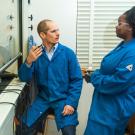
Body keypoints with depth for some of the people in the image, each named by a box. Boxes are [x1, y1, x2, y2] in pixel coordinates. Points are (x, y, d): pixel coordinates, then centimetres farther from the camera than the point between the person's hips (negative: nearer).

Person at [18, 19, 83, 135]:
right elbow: (24, 78, -1)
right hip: (43, 98, 2)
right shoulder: (36, 53, 1)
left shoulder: (68, 53, -6)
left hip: (63, 99, -2)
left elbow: (77, 80, -7)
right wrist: (29, 61, -19)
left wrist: (71, 103, -17)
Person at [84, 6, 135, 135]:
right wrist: (95, 73, 1)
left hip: (116, 107, -10)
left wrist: (94, 78, -15)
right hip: (106, 102, 10)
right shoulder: (124, 45, 8)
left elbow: (119, 82, -28)